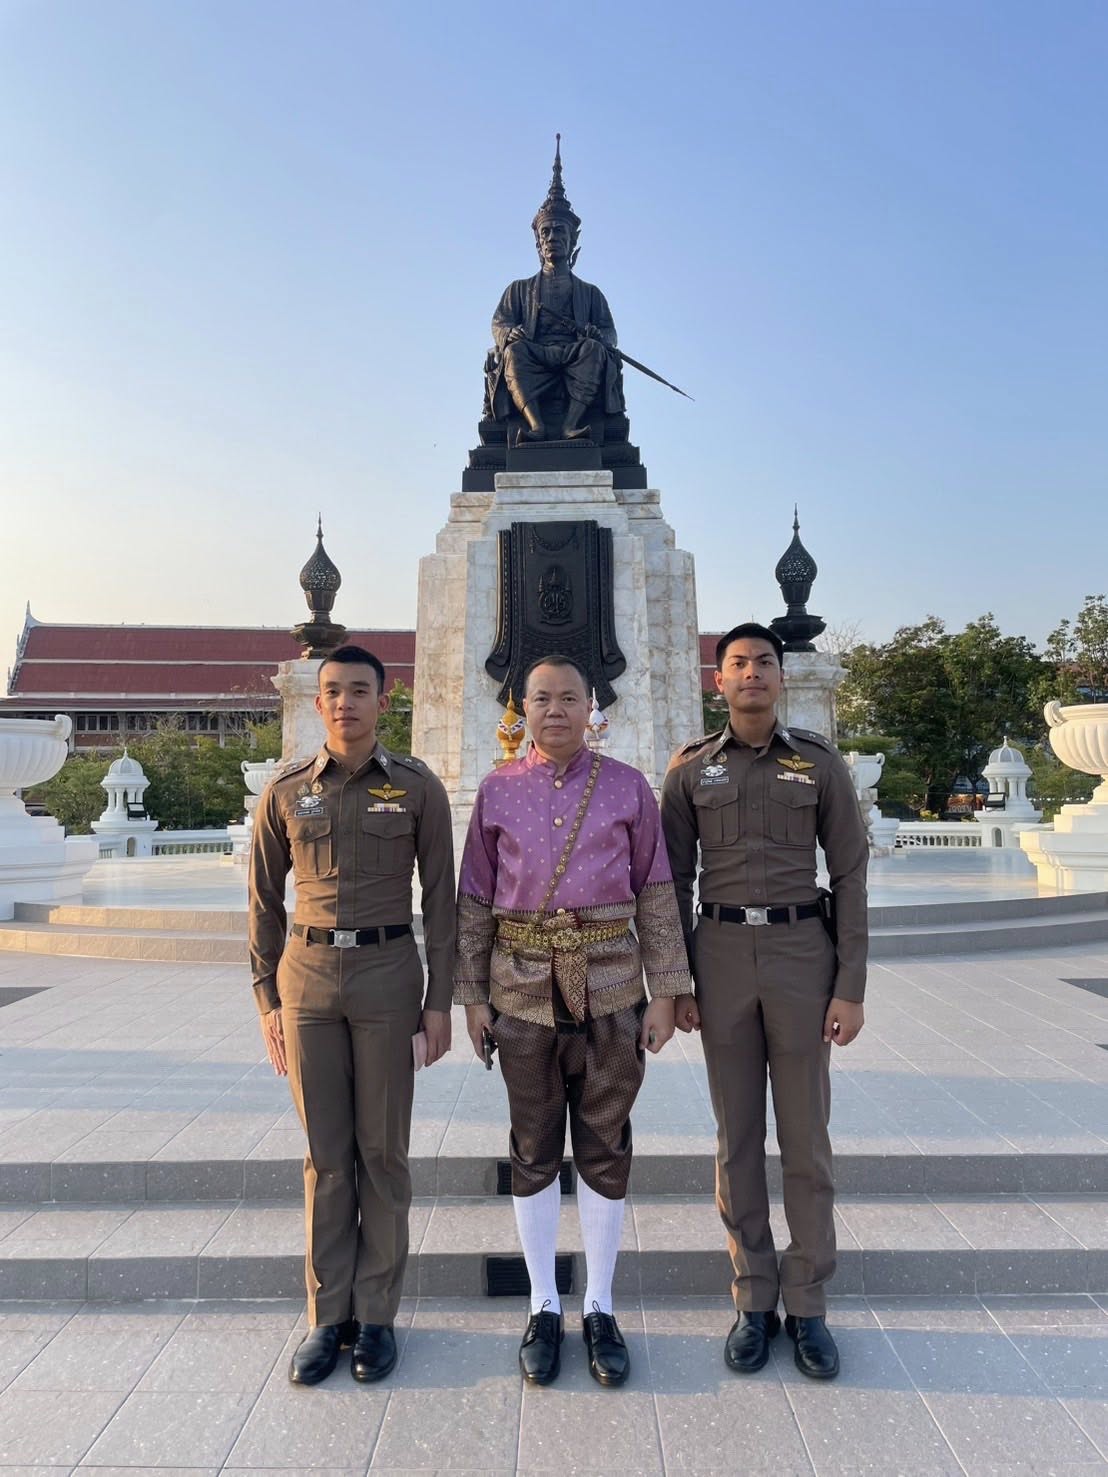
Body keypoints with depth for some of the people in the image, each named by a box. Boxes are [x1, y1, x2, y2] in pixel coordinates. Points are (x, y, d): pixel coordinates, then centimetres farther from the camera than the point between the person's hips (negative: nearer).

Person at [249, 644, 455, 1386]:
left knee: (382, 1149, 8)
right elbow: (265, 901, 9)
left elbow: (440, 898, 0)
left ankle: (377, 1315, 25)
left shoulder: (418, 786, -2)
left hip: (388, 973, -1)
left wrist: (440, 1000, -3)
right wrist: (267, 1000, 6)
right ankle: (327, 1316, 26)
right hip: (307, 975, 2)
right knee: (325, 1153, 10)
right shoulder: (286, 791, 3)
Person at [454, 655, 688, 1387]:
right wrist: (471, 996, 1)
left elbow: (656, 894, 1)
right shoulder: (497, 790, 1)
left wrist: (665, 993, -3)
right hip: (524, 989, 1)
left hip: (610, 986, 0)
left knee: (605, 1149, 10)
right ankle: (545, 1309, 29)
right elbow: (474, 900, 4)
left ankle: (601, 1311, 28)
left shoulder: (629, 787, 0)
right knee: (535, 1152, 11)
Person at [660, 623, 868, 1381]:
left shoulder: (821, 762, 0)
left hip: (801, 951, 0)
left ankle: (808, 1304, 24)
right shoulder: (691, 769, 2)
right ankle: (755, 1299, 25)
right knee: (737, 1132, 9)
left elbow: (850, 876, 0)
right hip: (722, 955, 1)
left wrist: (852, 988, -5)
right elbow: (674, 881, 5)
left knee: (805, 1132, 7)